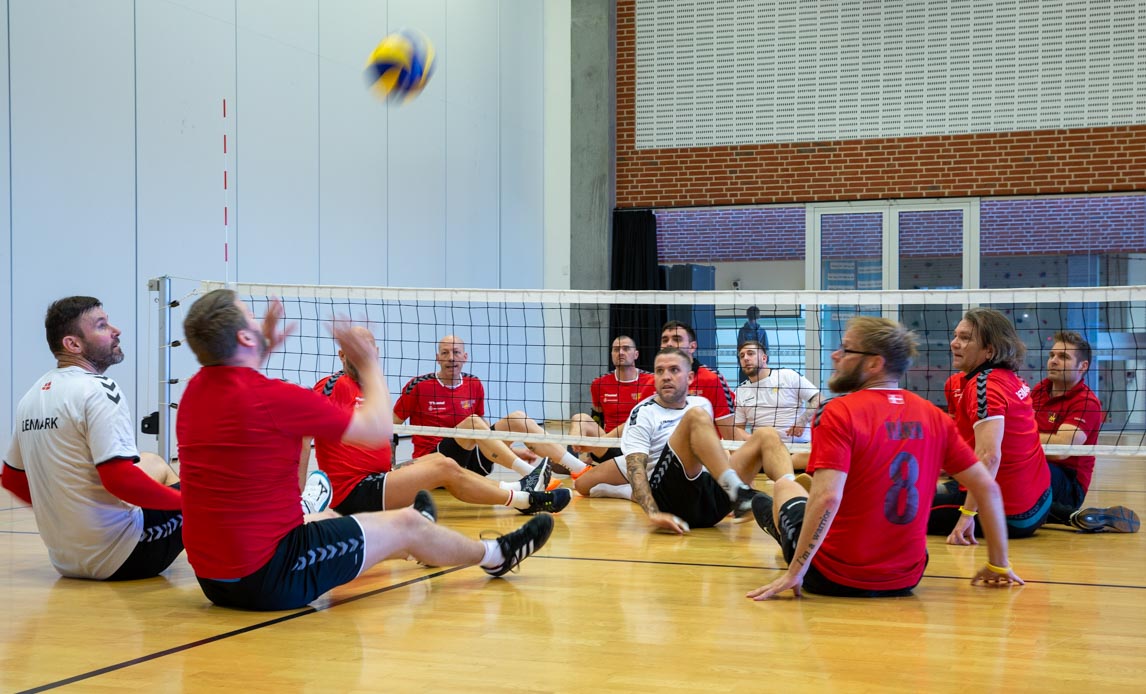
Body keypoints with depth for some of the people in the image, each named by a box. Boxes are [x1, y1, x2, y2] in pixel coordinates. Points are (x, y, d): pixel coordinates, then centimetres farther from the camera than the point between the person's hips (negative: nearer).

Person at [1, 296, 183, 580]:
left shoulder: (31, 396, 8)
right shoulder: (98, 389, -18)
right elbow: (121, 480, -27)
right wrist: (185, 500, -13)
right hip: (119, 557, -9)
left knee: (154, 463, 26)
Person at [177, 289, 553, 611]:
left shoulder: (195, 391, 1)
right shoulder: (274, 397, -21)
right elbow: (379, 429, -9)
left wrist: (263, 349, 25)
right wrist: (369, 364, 4)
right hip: (270, 580, -8)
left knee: (324, 520, 33)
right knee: (406, 525, 10)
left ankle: (410, 546, 62)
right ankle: (495, 555, 36)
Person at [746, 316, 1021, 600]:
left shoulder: (838, 413, -16)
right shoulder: (934, 416, 0)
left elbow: (827, 497, -26)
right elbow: (987, 487, 3)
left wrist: (794, 573, -21)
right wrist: (998, 565, 12)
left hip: (835, 579, -5)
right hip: (905, 581, 5)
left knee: (785, 486, 24)